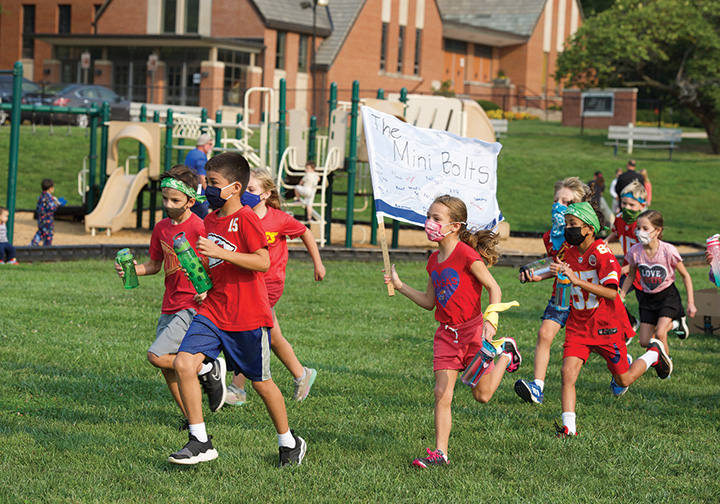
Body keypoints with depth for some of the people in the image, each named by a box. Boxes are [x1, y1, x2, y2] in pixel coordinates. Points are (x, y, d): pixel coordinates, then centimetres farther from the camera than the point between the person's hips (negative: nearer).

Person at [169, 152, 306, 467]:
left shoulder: (246, 219, -13)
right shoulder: (210, 220, 11)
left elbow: (263, 262, -22)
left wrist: (219, 251, -26)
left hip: (248, 316, -7)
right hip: (213, 311, 7)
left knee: (260, 382, 6)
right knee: (184, 364, -13)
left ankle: (289, 442, 28)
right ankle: (200, 441, -6)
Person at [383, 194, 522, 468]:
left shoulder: (466, 254, -15)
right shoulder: (434, 260, 8)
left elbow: (493, 287, -13)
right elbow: (429, 302, 15)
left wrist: (490, 320, -25)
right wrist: (399, 286, 9)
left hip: (473, 329, -6)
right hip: (446, 333, 6)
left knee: (482, 394, 9)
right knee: (442, 393, -3)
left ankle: (506, 353, 34)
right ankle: (440, 453, 0)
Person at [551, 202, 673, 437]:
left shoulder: (602, 253, -19)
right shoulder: (571, 253, 2)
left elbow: (611, 292, -28)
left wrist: (576, 280, -33)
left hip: (606, 325, -5)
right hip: (578, 324, 5)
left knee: (624, 380, 9)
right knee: (568, 371, -15)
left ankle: (654, 354, 37)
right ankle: (568, 427, -10)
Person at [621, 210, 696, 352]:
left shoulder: (668, 251, -22)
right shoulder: (634, 251, -13)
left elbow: (685, 275, -8)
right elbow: (631, 276, 6)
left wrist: (691, 303, -8)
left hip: (668, 295, -4)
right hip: (647, 298, 4)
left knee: (659, 334, -22)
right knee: (644, 342, 3)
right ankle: (673, 324, 31)